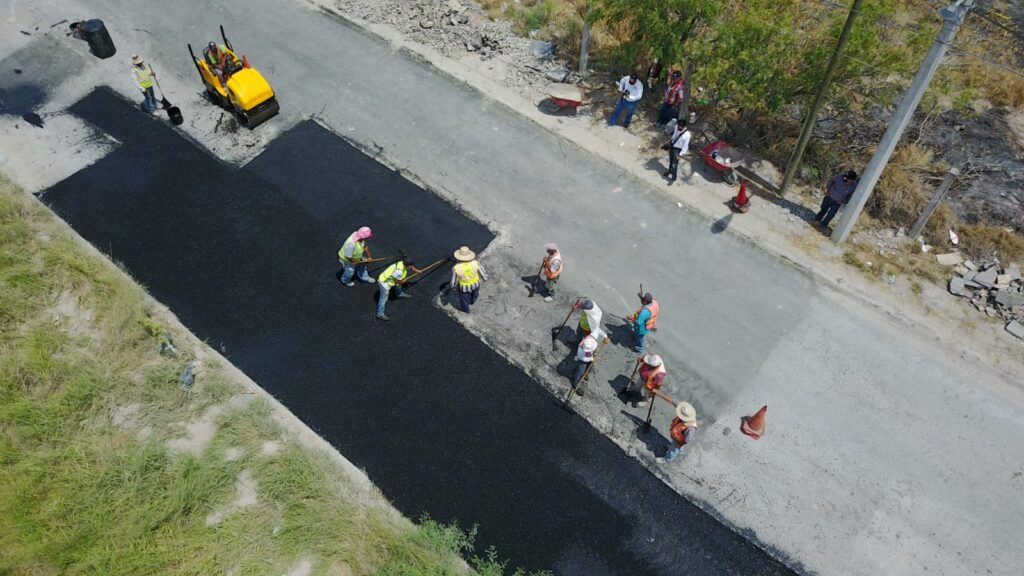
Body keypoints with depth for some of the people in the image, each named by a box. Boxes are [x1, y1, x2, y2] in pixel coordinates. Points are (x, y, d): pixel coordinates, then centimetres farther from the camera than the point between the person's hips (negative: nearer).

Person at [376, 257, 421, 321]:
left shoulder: (403, 263, -10)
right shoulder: (399, 271, -36)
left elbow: (412, 268, 13)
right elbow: (398, 282, -20)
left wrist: (418, 271, 30)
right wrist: (403, 281, 2)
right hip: (384, 283, -9)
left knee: (398, 285, 31)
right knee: (384, 298, 1)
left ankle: (400, 294, 61)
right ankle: (380, 314, 11)